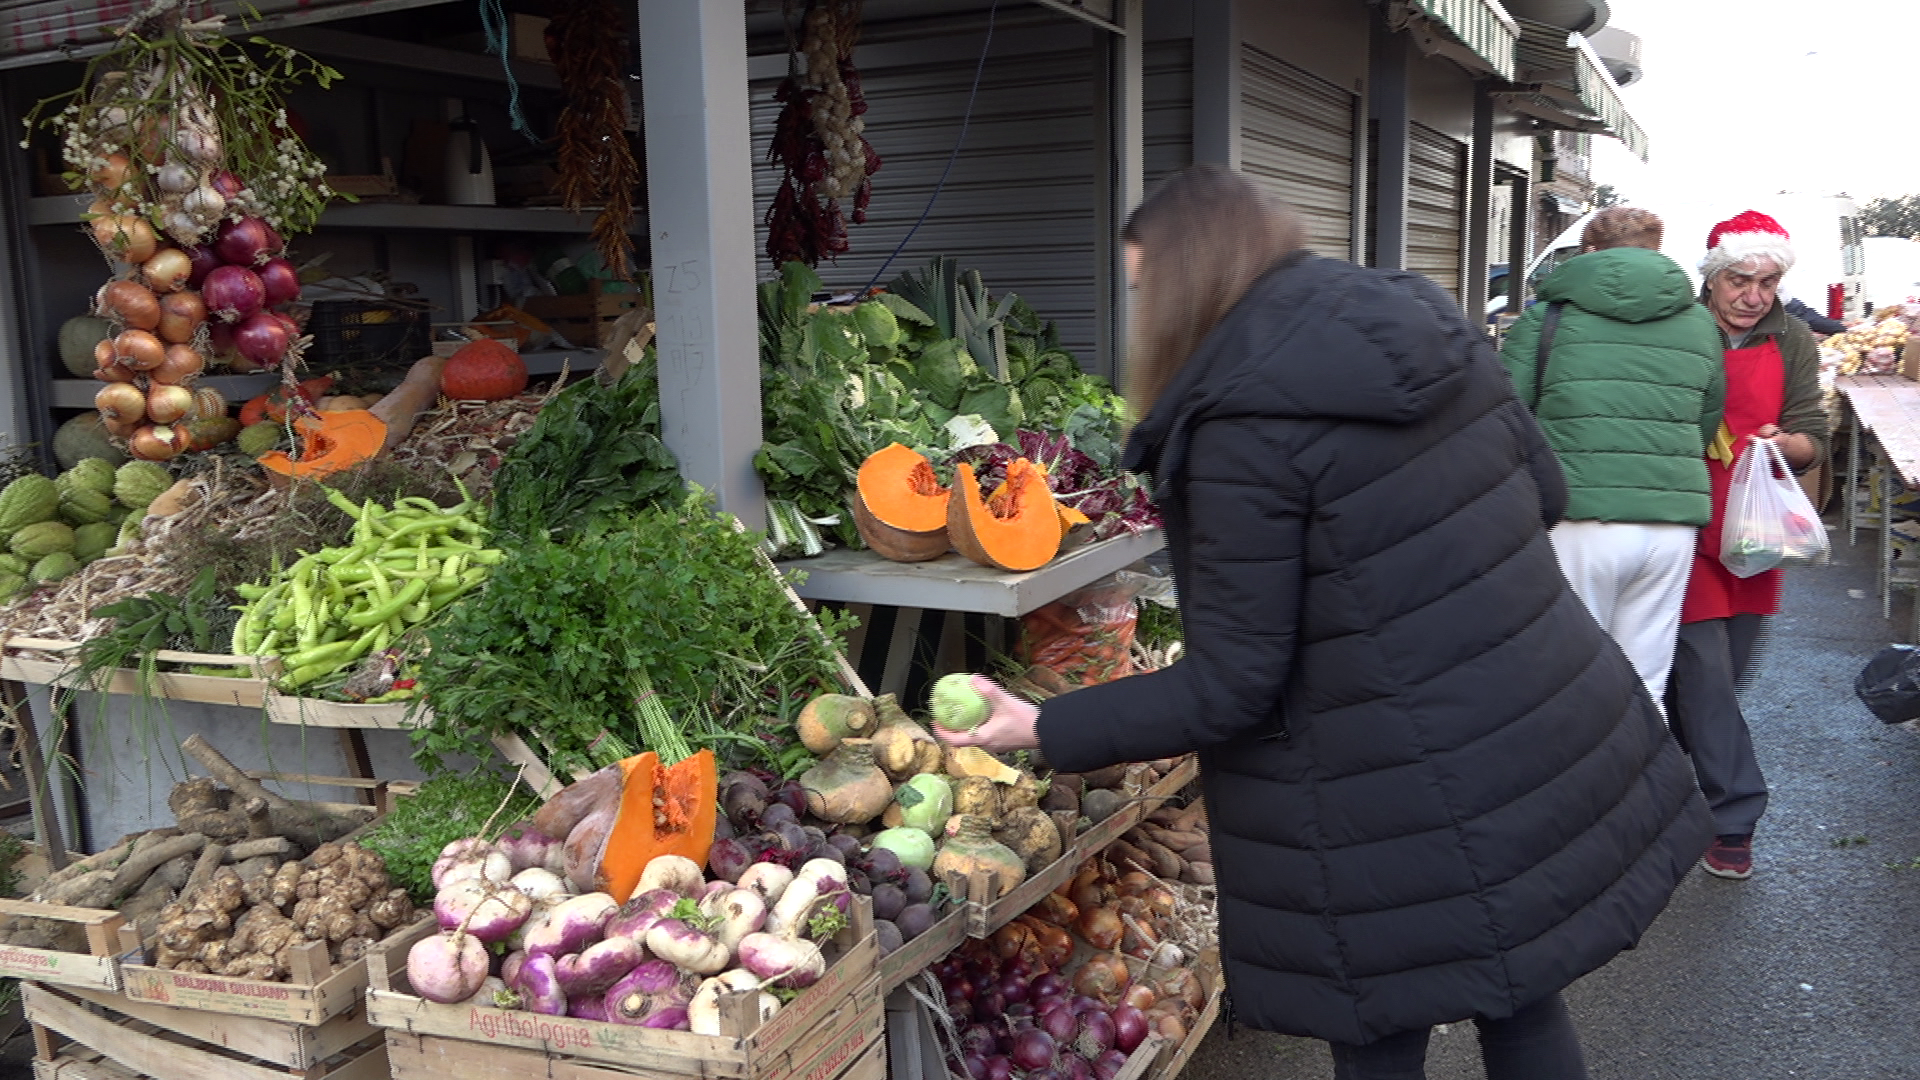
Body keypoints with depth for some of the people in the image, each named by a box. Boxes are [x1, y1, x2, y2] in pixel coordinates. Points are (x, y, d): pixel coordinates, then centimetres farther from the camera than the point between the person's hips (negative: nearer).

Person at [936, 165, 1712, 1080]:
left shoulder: (1243, 425, -21)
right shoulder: (1429, 321, 1)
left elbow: (1229, 687, -18)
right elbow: (1542, 491, 11)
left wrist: (1044, 729, -9)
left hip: (1412, 813, -7)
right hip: (1552, 752, 7)